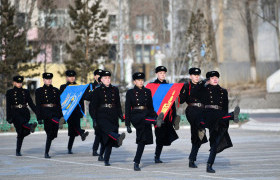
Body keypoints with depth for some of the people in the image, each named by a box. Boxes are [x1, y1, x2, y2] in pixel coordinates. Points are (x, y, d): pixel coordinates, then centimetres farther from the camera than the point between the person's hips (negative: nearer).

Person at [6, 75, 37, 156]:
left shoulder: (26, 92, 14)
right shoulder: (10, 92, 6)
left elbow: (31, 104, 13)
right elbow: (8, 106, 2)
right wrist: (9, 117, -6)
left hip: (25, 112, 2)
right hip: (15, 113, -2)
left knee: (21, 133, -6)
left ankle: (18, 151, 0)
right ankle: (30, 126, -65)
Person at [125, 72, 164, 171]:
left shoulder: (147, 91, 12)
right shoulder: (130, 92, 3)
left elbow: (150, 107, 19)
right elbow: (127, 109, 1)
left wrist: (155, 116, 10)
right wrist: (127, 124, -3)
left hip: (147, 116, 3)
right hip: (135, 116, -3)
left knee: (142, 141, -1)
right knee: (145, 118, -38)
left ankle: (136, 163, 3)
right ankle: (157, 121, -69)